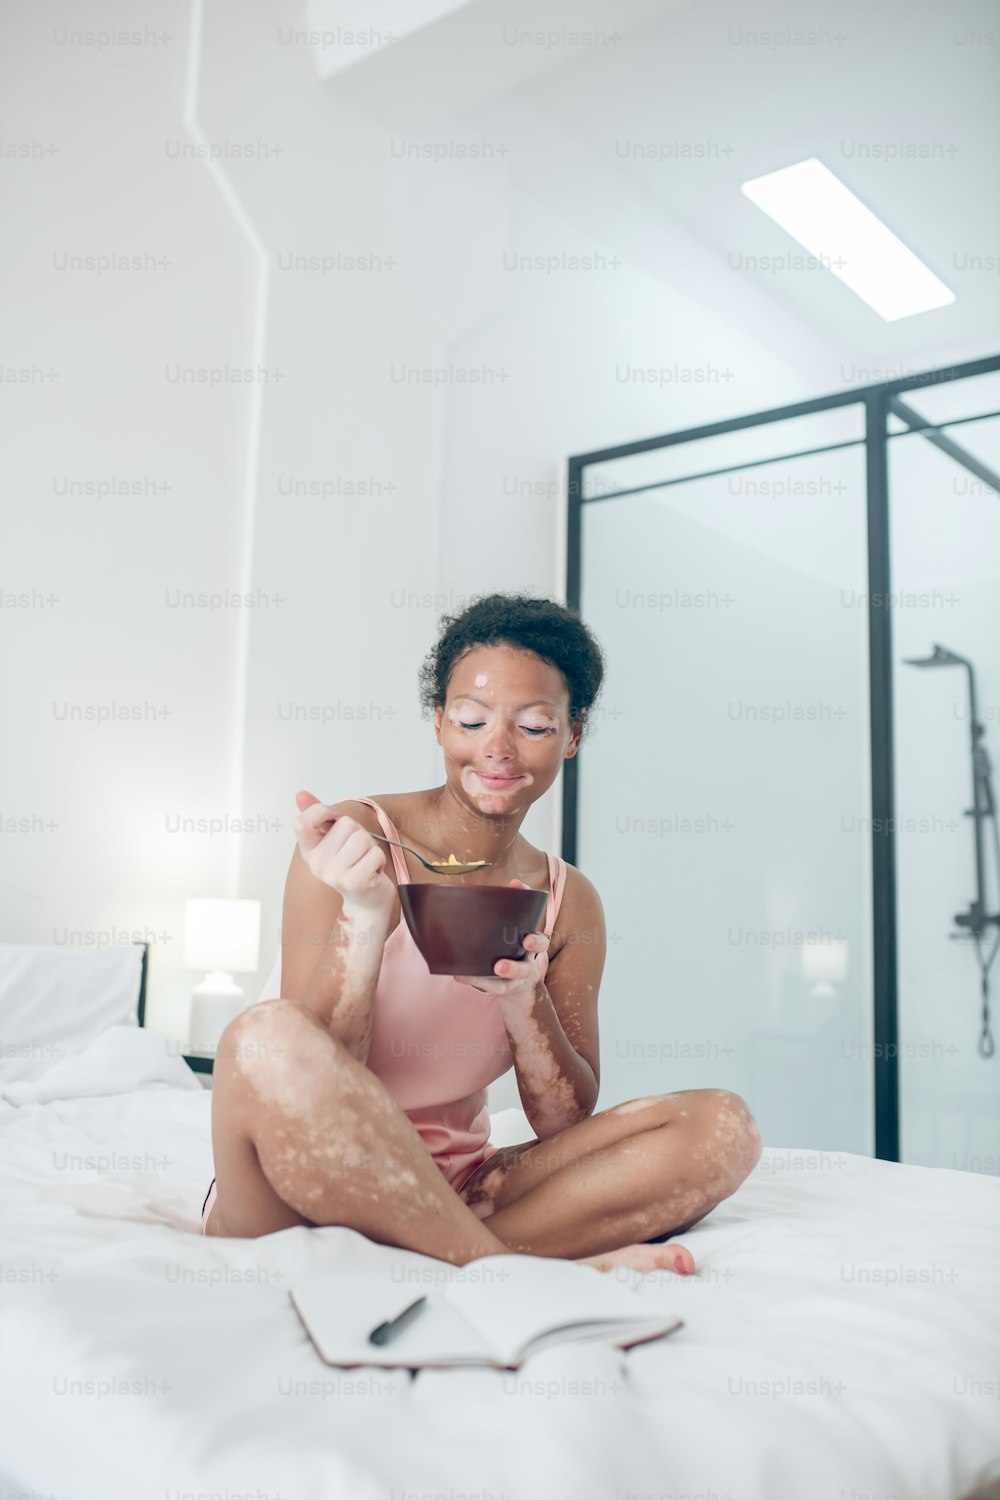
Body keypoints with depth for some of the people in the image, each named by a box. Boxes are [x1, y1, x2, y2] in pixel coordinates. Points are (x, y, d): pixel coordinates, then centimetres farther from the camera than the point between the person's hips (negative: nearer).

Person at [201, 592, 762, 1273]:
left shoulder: (568, 901, 4)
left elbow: (570, 1124, 0)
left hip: (453, 1191, 4)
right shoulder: (355, 843, -9)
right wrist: (363, 918, -30)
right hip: (320, 1188, -4)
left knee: (721, 1126, -14)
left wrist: (525, 1000, -18)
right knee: (267, 1037, -36)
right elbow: (309, 1084, -15)